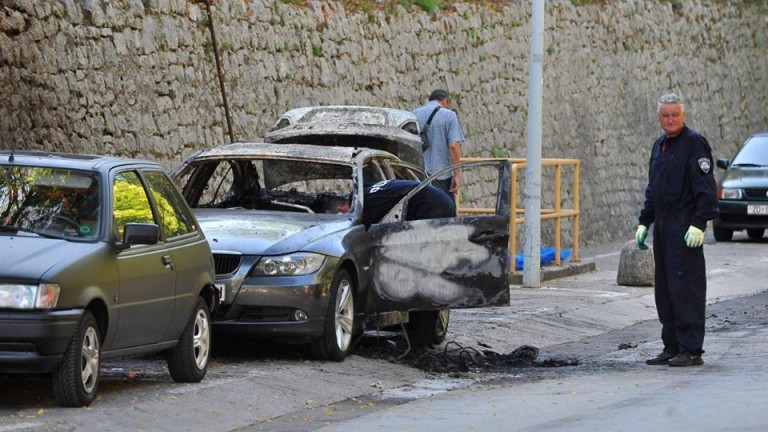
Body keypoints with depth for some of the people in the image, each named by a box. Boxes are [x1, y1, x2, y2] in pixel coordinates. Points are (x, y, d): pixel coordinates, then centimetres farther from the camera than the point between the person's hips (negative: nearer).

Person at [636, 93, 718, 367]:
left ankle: (691, 350, -9)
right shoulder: (659, 146, 17)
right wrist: (644, 222, 20)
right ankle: (672, 347, 15)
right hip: (663, 227, 9)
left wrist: (698, 224, -21)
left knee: (685, 287, -10)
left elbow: (706, 189, -14)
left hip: (685, 229, -9)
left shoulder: (694, 144, -9)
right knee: (664, 290, 10)